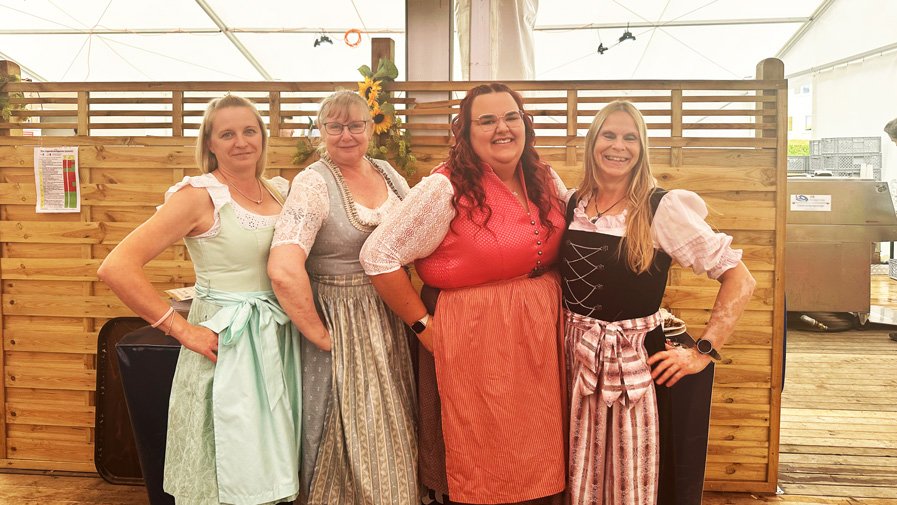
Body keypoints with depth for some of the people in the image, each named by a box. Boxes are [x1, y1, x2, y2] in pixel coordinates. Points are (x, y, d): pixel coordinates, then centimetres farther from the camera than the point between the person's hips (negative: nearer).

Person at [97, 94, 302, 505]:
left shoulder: (281, 190, 6)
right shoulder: (198, 195, -11)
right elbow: (116, 268, -17)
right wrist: (181, 329, -17)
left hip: (278, 342, 6)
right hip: (226, 345, -5)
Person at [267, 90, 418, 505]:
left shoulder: (387, 173, 6)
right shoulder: (313, 184, -15)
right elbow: (283, 270, -27)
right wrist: (319, 334, -20)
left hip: (390, 321, 6)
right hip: (343, 327, -6)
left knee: (391, 435, 18)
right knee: (353, 442, 6)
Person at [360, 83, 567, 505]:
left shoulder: (547, 182, 6)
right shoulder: (446, 188, -13)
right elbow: (378, 256, -13)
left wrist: (551, 299, 8)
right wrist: (424, 325, -10)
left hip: (542, 339, 6)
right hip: (476, 342, -5)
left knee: (539, 468, 15)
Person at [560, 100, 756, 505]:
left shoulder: (663, 208, -10)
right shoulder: (573, 204, 3)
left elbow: (740, 280, -8)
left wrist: (703, 352, -12)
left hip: (638, 363, -4)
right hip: (578, 360, 4)